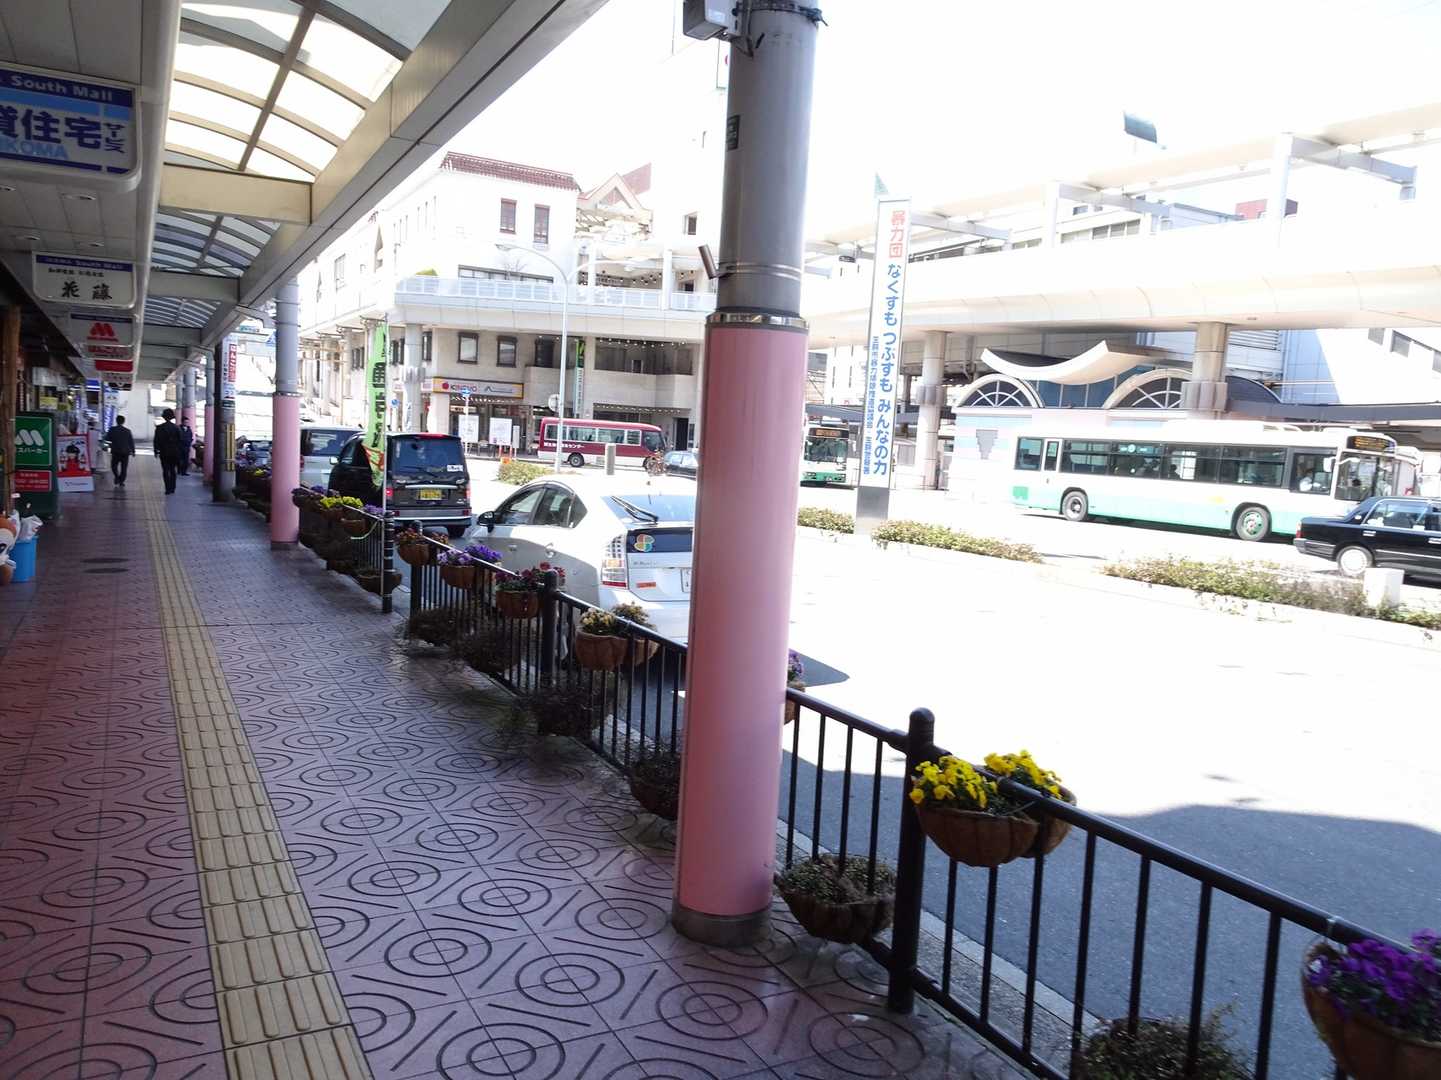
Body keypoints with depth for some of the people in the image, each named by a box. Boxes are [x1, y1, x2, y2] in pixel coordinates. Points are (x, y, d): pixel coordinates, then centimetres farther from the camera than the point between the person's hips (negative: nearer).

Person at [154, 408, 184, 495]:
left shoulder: (160, 428, -5)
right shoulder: (176, 428, 0)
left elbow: (157, 440, -4)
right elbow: (179, 440, 1)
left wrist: (156, 451, 5)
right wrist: (179, 451, 9)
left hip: (164, 452, -2)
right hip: (174, 452, 2)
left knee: (166, 471, 0)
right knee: (172, 470, 13)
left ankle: (168, 489, -6)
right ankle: (172, 488, 13)